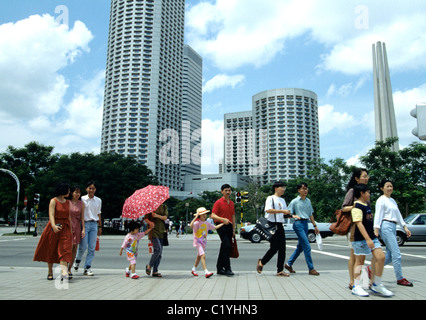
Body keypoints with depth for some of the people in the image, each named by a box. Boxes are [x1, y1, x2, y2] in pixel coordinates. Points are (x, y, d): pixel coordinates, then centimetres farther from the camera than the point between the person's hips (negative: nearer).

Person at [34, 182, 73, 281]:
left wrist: (71, 230, 13)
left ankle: (64, 272, -21)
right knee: (51, 250, 7)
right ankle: (50, 272, 22)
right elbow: (51, 215, -17)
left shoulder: (67, 202, 13)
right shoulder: (53, 201, -5)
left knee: (65, 250, -11)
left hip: (65, 228, 4)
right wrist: (54, 226, -33)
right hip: (55, 227, -4)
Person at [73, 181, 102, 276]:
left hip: (94, 224, 3)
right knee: (83, 246, -6)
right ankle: (77, 260, 24)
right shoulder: (82, 199, 1)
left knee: (92, 247, -2)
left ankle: (87, 268, 5)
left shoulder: (98, 200, 11)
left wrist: (100, 227, 15)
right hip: (84, 224, -3)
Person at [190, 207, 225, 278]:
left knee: (199, 256, 19)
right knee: (203, 255, -20)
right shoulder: (197, 223, -15)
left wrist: (223, 223, 13)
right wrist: (196, 217, -35)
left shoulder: (207, 223, 6)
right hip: (198, 241, -7)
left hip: (204, 242, 8)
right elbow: (191, 225, -36)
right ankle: (206, 272, -26)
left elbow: (215, 227, 17)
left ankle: (194, 269, 37)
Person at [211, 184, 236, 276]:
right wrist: (223, 219, -28)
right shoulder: (218, 202, -6)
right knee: (227, 246, -15)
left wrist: (233, 229, 18)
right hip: (221, 226, -7)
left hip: (229, 226, 7)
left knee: (224, 247, 10)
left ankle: (220, 268, 19)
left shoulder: (232, 203, 15)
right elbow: (213, 215, -14)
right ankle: (227, 268, -9)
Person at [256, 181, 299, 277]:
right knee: (274, 248, -8)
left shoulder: (282, 200, 20)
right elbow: (268, 210, -21)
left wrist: (292, 216, 7)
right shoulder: (270, 198, -5)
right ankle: (261, 263, 13)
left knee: (282, 249, 4)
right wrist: (282, 211, -22)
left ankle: (280, 270, 10)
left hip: (280, 225, 8)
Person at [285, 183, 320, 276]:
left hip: (306, 223, 7)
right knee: (307, 246, -10)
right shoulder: (294, 201, -4)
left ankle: (289, 264, 23)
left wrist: (315, 226, 19)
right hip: (298, 223, -7)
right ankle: (311, 269, -3)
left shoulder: (308, 201, 14)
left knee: (300, 247, 11)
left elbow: (311, 214, 20)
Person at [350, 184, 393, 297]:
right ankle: (356, 287, 11)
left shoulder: (367, 205, 14)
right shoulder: (357, 206, -14)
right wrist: (367, 239, -27)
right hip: (360, 238, -8)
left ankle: (377, 285, 12)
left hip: (371, 237, 8)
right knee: (360, 261, 0)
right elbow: (359, 223, -22)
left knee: (381, 257, 0)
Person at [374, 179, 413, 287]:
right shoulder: (381, 200, -3)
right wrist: (376, 230, -17)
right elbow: (378, 215, -9)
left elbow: (398, 215, 23)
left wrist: (405, 227, 15)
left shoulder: (393, 201, 21)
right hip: (386, 226, -9)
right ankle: (400, 278, -1)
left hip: (393, 227, 9)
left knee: (389, 255, 6)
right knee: (396, 253, -9)